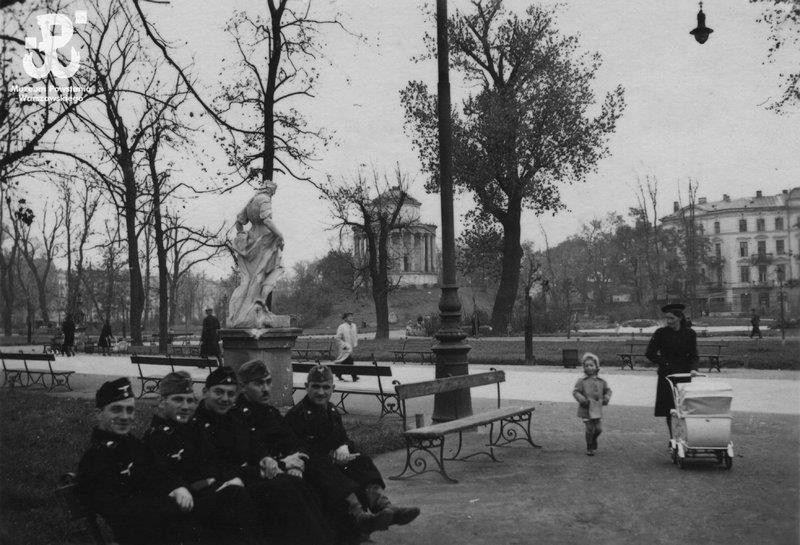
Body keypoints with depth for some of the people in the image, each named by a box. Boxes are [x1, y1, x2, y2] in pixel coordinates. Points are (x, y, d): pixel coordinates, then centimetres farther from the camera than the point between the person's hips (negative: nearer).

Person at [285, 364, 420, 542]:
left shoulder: (332, 412, 19)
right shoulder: (295, 414, -6)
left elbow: (344, 438, 20)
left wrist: (343, 448, -7)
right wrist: (332, 456, -20)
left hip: (334, 463, 7)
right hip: (311, 468, -7)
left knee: (362, 460, -18)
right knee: (324, 467, -38)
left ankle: (383, 505, -43)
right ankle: (359, 515, -59)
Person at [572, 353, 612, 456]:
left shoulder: (601, 382, 8)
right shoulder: (582, 381, -3)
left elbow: (608, 390, 21)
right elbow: (575, 392, -5)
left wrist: (606, 398, 3)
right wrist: (582, 400, -19)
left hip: (597, 410, 3)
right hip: (586, 409, -3)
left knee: (599, 429, 2)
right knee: (590, 429, -3)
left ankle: (593, 439, 35)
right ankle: (589, 448, 13)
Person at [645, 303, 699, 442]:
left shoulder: (690, 334, 1)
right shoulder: (661, 333, -4)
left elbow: (694, 355, 2)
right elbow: (649, 353, -3)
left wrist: (693, 368, -16)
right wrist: (664, 363, -9)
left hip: (684, 374, 1)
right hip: (666, 375, -1)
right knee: (669, 410, 1)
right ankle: (673, 439, 12)